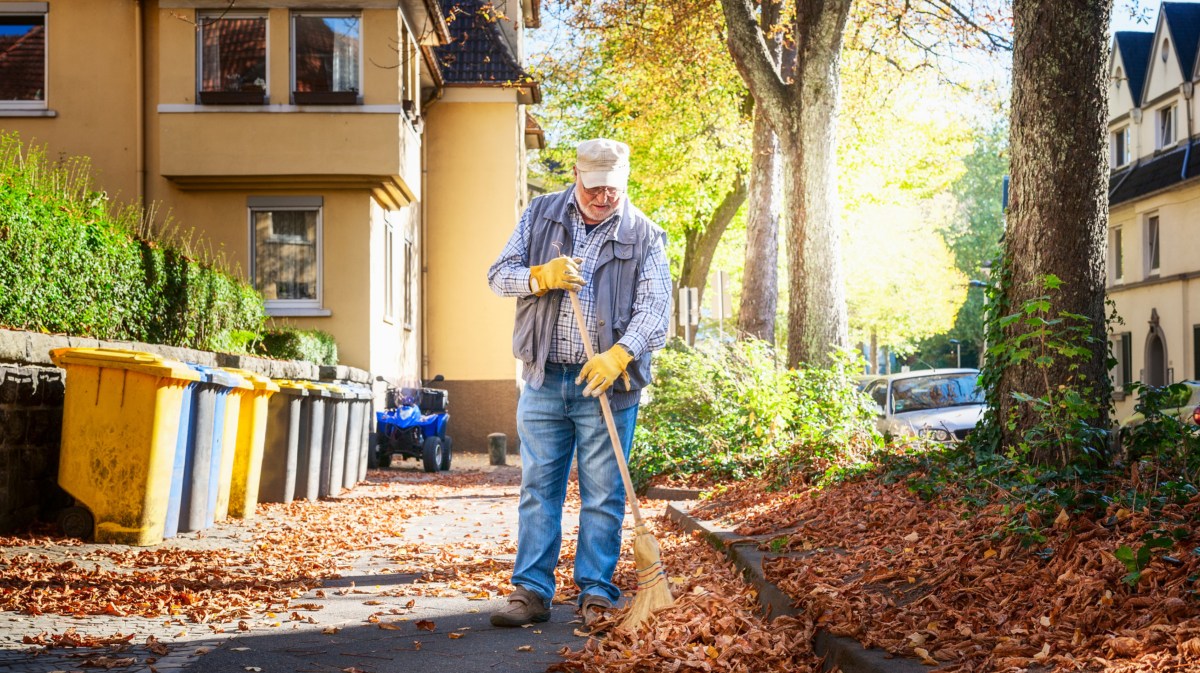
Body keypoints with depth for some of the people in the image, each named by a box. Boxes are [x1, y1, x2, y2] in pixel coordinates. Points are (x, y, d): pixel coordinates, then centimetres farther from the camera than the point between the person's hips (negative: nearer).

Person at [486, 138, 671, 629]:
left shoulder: (644, 234, 1)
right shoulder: (540, 215, 8)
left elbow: (654, 308, -7)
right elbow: (499, 275, 6)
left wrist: (619, 354, -23)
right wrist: (541, 276, -15)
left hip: (608, 382, -2)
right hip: (544, 380, 2)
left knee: (603, 494, 2)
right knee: (538, 488, 5)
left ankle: (596, 594, 10)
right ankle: (531, 592, 10)